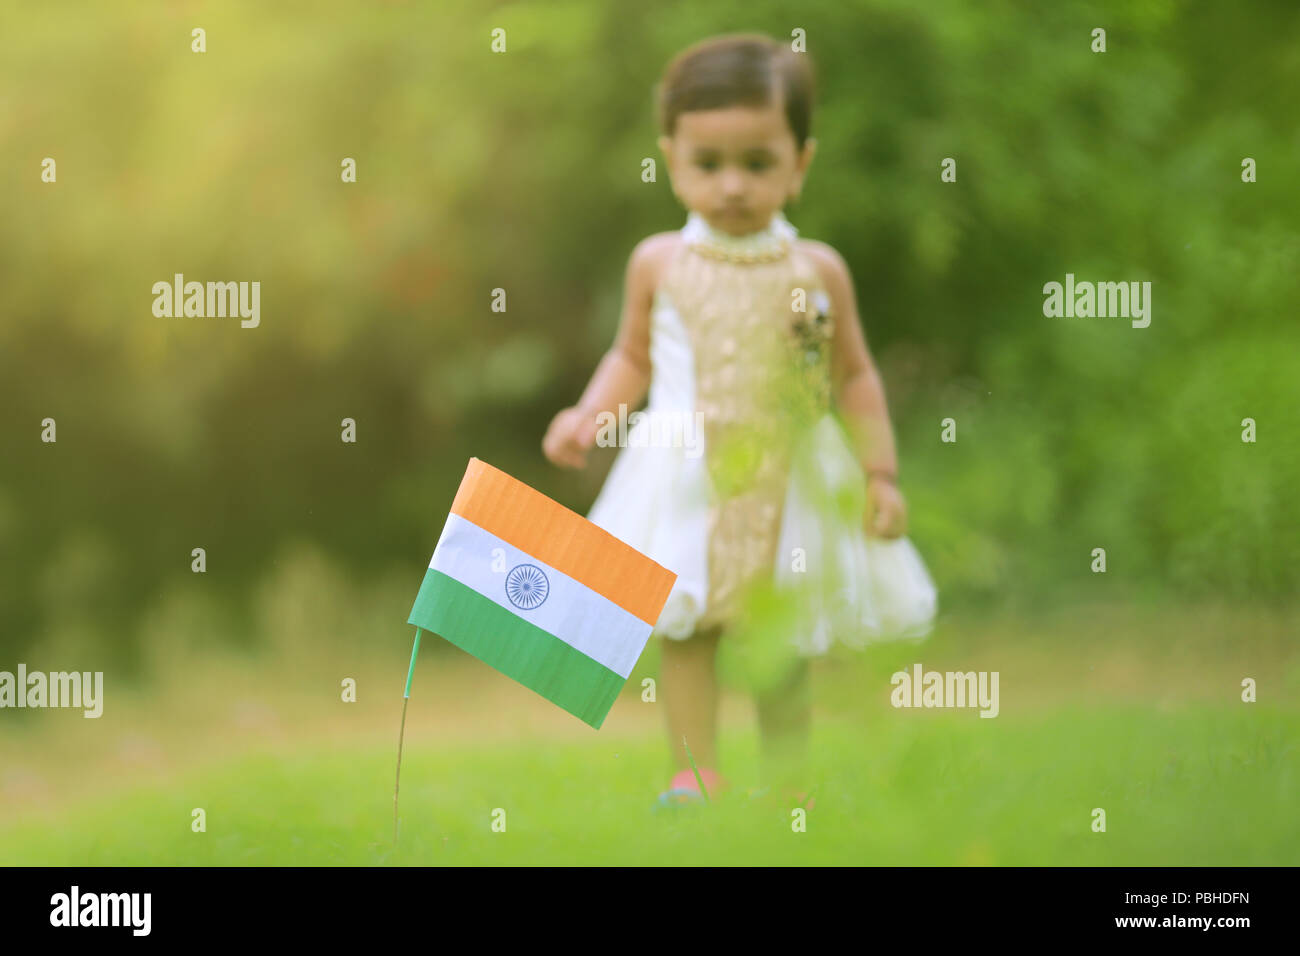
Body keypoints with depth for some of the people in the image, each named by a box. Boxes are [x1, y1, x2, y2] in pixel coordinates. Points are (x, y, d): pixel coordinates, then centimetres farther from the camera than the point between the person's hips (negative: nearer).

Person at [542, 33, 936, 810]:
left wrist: (881, 474, 1)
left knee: (787, 640, 8)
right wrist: (588, 418, -3)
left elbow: (855, 376, 5)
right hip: (688, 478, 0)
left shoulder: (818, 272, -2)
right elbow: (632, 358, 12)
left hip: (790, 480, 0)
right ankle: (697, 776, -1)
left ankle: (788, 786, 19)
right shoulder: (658, 264, -1)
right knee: (686, 630, -6)